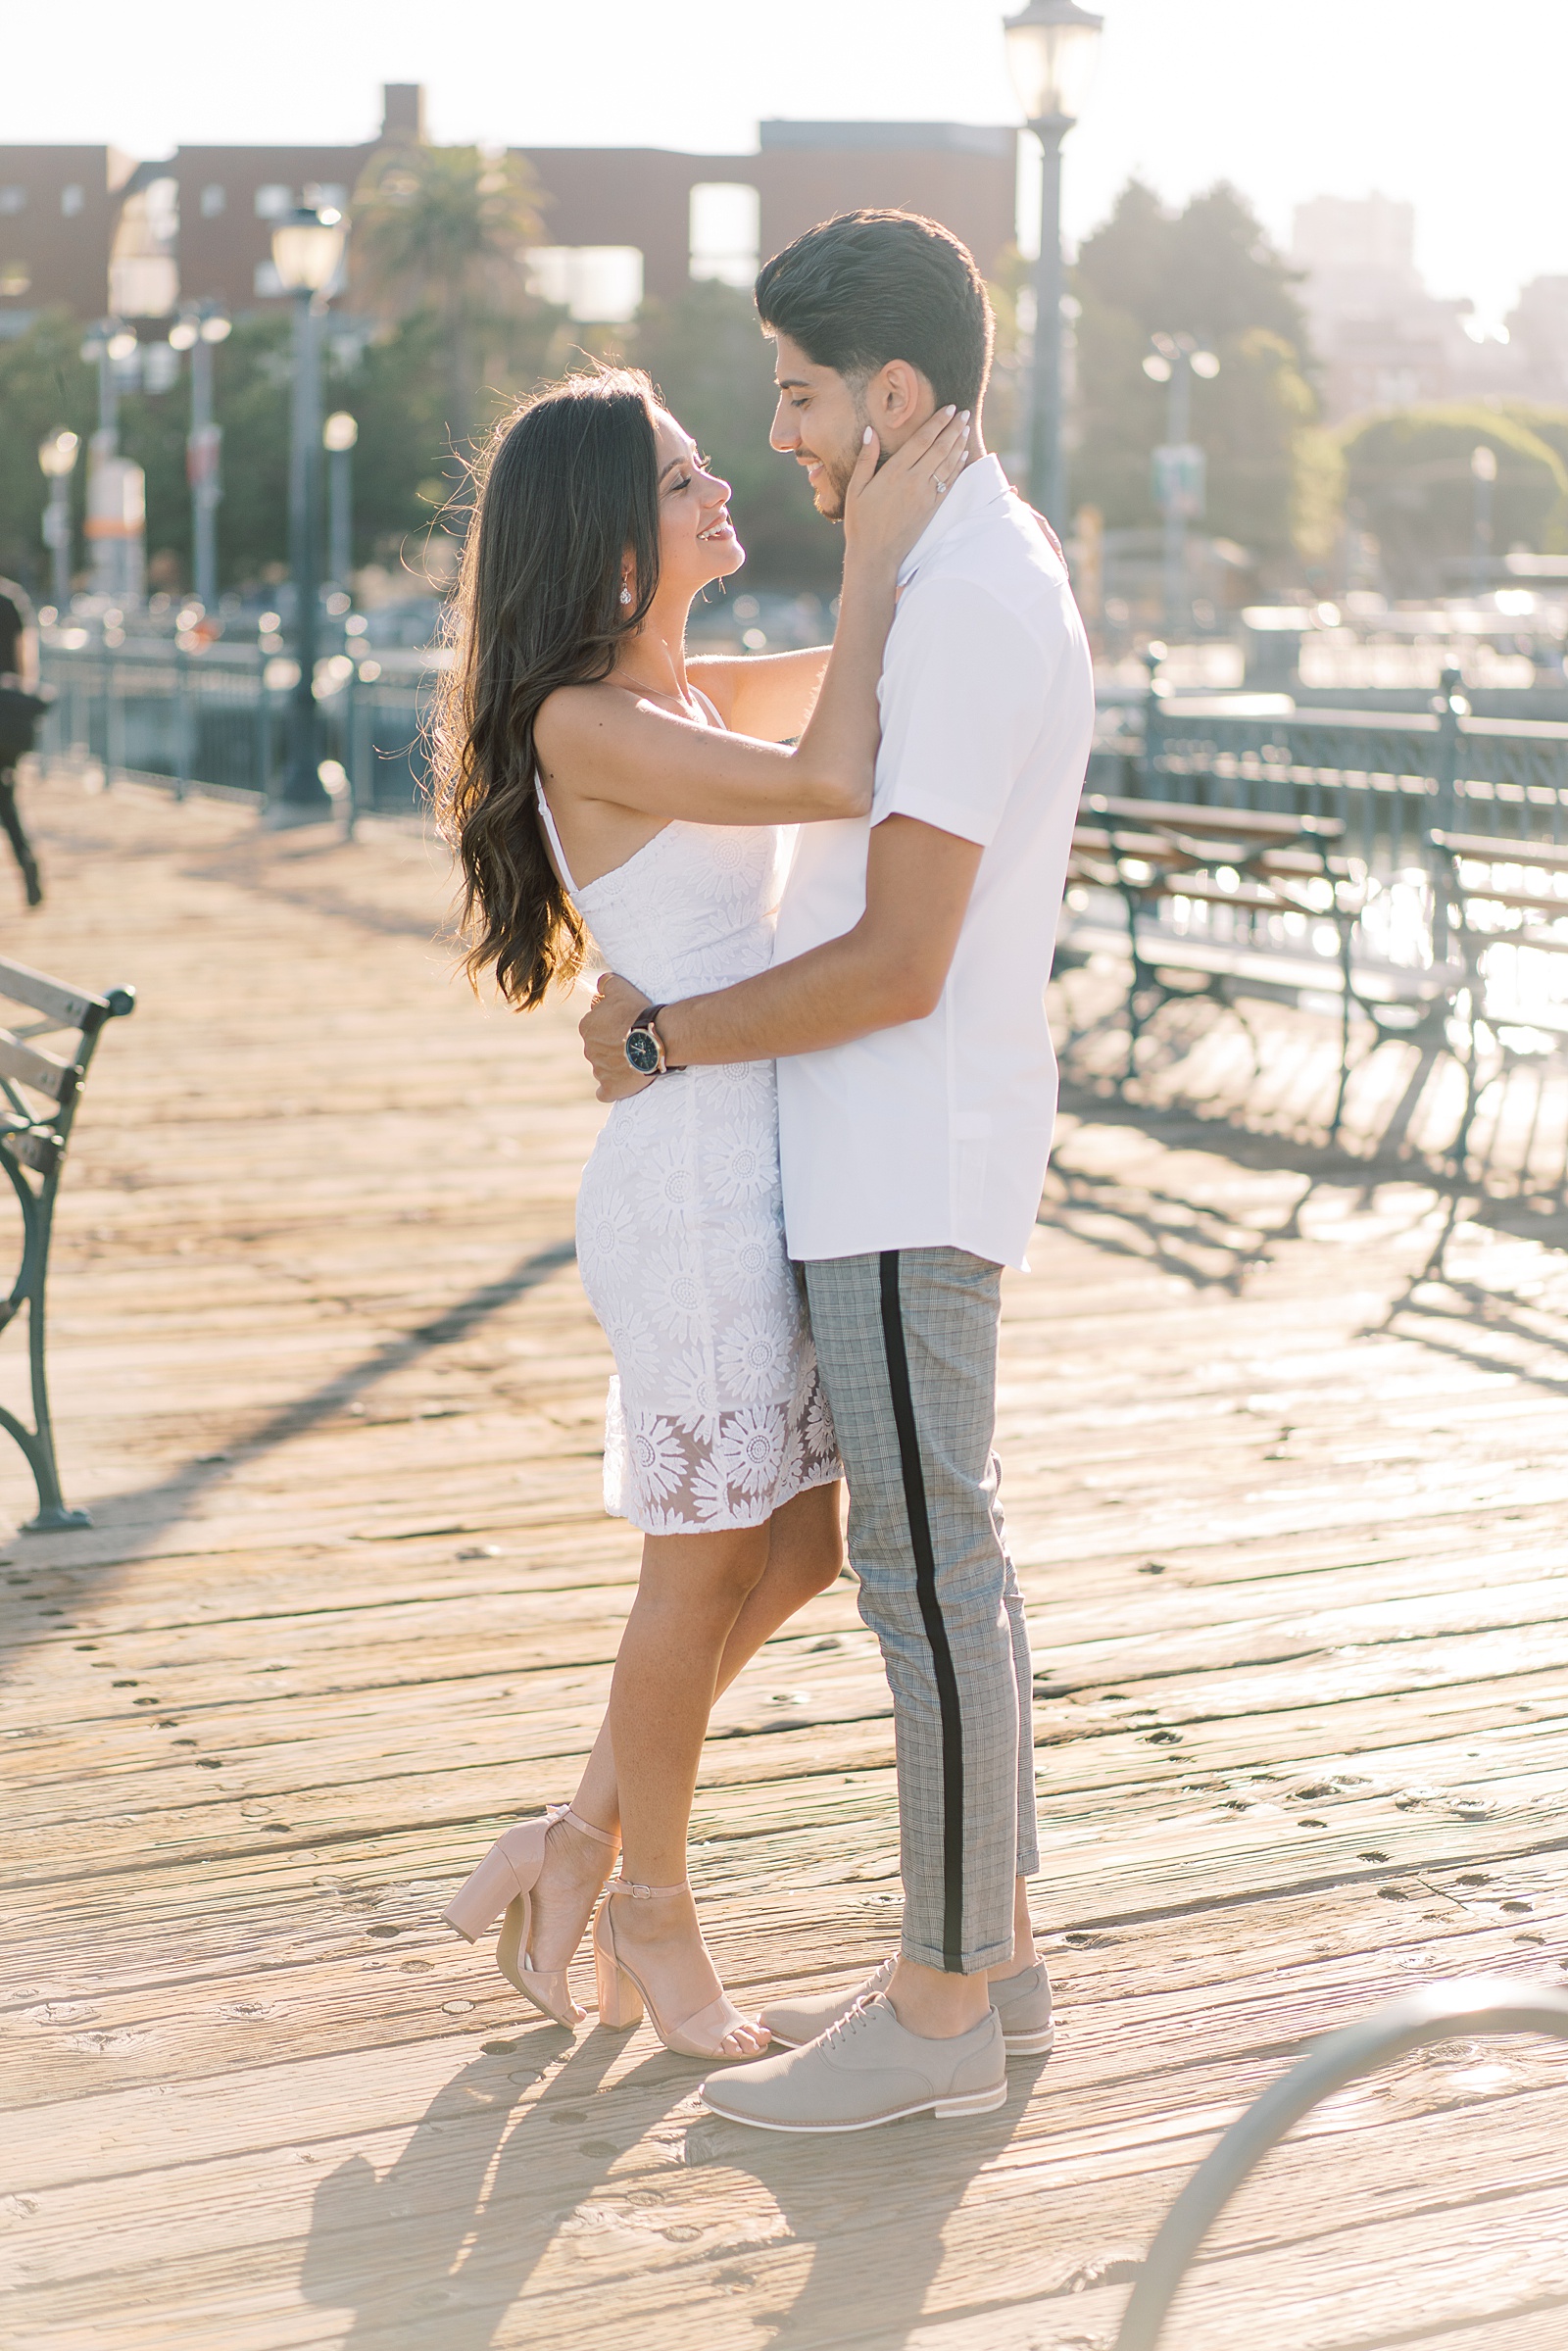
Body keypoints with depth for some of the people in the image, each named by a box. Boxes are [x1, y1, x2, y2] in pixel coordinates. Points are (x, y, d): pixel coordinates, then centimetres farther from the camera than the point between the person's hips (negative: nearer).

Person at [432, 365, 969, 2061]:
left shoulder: (692, 699, 12)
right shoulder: (583, 725, -15)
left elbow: (881, 671, 23)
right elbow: (832, 783, -26)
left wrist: (915, 499, 8)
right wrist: (874, 552, -19)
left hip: (769, 1170, 9)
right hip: (689, 1180, -9)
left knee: (796, 1549, 15)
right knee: (707, 1565, 5)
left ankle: (586, 1832, 30)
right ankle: (651, 1909, 24)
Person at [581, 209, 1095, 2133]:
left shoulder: (967, 605, -19)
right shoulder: (982, 577, 15)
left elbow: (899, 961, -22)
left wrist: (663, 1040, -11)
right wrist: (674, 995, 13)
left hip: (908, 1170, -10)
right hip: (894, 1158, 10)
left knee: (927, 1568, -3)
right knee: (935, 1559, 15)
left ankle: (941, 2012, 8)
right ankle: (992, 1956, 25)